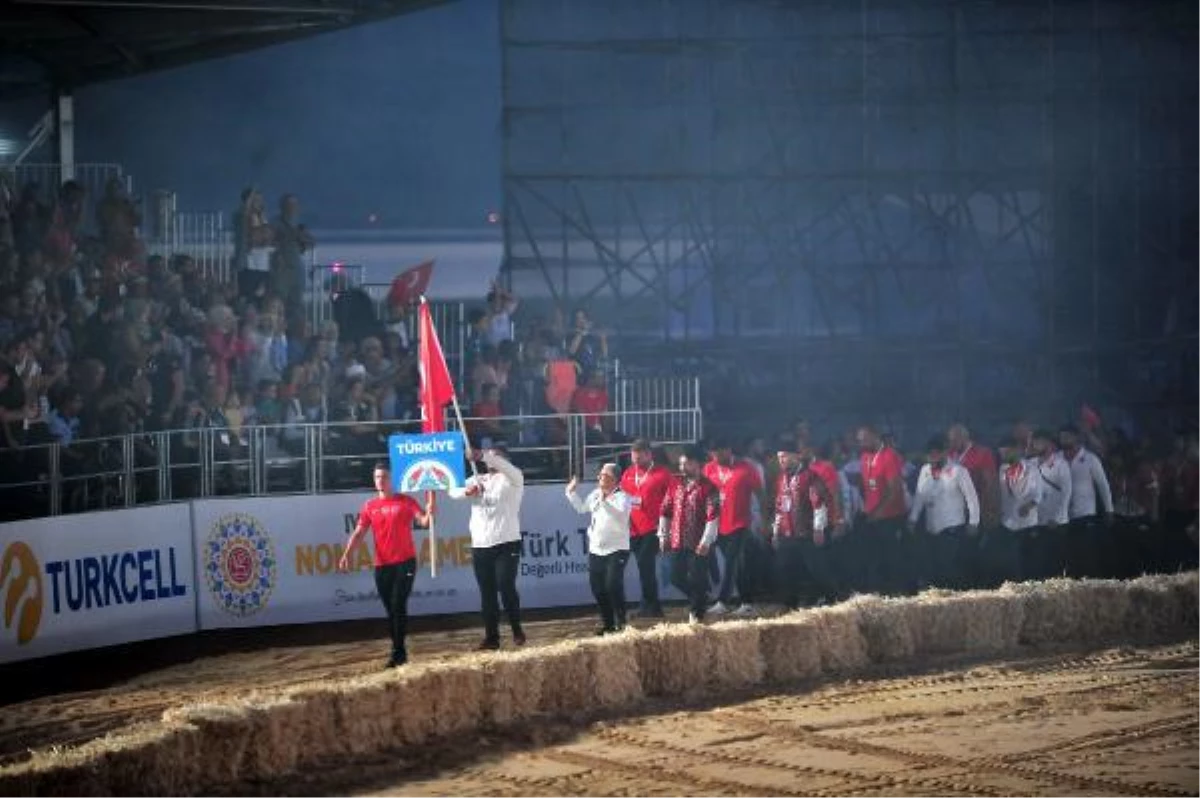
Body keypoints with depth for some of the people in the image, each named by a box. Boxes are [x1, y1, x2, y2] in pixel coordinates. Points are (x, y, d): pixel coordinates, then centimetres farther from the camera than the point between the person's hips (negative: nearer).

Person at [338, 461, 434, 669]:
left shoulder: (406, 501, 2)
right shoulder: (370, 506, 9)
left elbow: (424, 521, -7)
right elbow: (359, 533, 4)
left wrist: (430, 508, -26)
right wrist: (347, 554, -10)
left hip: (404, 562, -3)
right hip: (382, 565, 3)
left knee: (398, 605, -10)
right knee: (390, 609, 5)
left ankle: (398, 651, -7)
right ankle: (399, 651, 13)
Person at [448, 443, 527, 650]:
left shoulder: (513, 479, 1)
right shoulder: (478, 480, 18)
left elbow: (506, 467, -21)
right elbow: (453, 491, 10)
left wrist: (482, 455, -38)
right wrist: (466, 491, -15)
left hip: (506, 544, -5)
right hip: (480, 546, 5)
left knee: (506, 588, -12)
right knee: (487, 593, 3)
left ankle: (517, 630, 5)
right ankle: (492, 637, 6)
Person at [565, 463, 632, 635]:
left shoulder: (621, 497, -11)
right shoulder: (595, 495, 11)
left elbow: (621, 517, -29)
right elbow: (581, 508, 29)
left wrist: (605, 502, -34)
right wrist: (571, 492, 19)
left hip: (616, 551, -8)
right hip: (596, 550, 8)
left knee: (613, 586, -14)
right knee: (598, 589, 8)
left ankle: (621, 624, -3)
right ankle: (608, 625, 19)